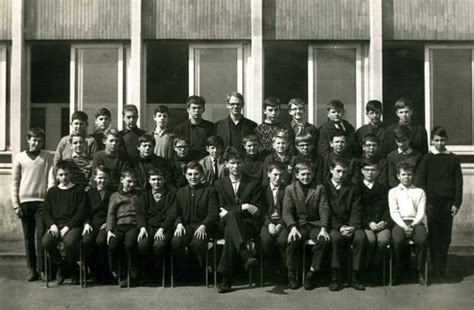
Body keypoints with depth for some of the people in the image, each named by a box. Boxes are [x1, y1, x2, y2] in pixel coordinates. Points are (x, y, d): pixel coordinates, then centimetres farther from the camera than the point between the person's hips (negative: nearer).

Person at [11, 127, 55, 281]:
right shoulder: (19, 158, 8)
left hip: (42, 201, -2)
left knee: (41, 236, -7)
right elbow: (14, 183, 7)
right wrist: (15, 204, 1)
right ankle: (31, 269, 11)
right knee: (28, 237, 5)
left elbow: (51, 180, 0)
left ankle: (42, 269, -1)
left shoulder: (48, 157, 5)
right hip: (24, 202, 2)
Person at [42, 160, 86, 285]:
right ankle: (61, 266, -1)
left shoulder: (78, 190, 8)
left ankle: (72, 269, -4)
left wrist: (67, 227, -12)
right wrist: (52, 225, -9)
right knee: (46, 241, -30)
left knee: (69, 242, -36)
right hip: (55, 225, 3)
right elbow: (46, 212, 12)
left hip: (72, 225, -3)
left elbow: (81, 211, -2)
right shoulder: (52, 192, 17)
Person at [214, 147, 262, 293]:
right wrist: (244, 207, -13)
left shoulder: (253, 183, 10)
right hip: (227, 223, 1)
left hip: (249, 224, -1)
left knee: (229, 232, -36)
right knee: (231, 215, -38)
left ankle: (226, 279, -42)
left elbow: (256, 211, 1)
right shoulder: (219, 184, 15)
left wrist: (229, 211, -10)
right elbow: (222, 209, 4)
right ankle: (247, 253, -54)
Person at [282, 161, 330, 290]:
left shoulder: (319, 188, 10)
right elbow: (287, 211, -2)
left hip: (315, 224, 1)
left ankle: (311, 274, -16)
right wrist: (293, 228, -20)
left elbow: (324, 210, 1)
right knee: (293, 241, -32)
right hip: (298, 224, -1)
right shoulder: (290, 189, 8)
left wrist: (323, 228, -16)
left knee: (323, 240, -30)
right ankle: (291, 275, -13)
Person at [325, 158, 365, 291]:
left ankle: (355, 277, -22)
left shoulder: (353, 189, 16)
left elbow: (356, 211, 4)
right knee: (335, 236, -35)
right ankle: (335, 277, -28)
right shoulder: (324, 188, 8)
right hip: (332, 226, -2)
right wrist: (339, 227, -16)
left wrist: (352, 227, -15)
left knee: (360, 236, -30)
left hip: (350, 226, 2)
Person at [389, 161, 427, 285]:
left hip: (416, 223, 1)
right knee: (398, 241, -32)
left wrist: (412, 225, -11)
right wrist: (404, 226, -12)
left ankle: (420, 272, -15)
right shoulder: (393, 192, 15)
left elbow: (421, 212, 7)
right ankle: (396, 273, -16)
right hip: (400, 223, -1)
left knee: (422, 240, -31)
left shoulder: (420, 192, 17)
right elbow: (394, 212, 4)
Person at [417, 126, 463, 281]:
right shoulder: (427, 158, 3)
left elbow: (458, 181, 6)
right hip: (433, 202, -1)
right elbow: (421, 180, 1)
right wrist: (425, 202, -6)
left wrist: (457, 203, -1)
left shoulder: (453, 159, 6)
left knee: (446, 236, 5)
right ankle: (436, 268, 6)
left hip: (448, 202, 2)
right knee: (434, 236, 0)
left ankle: (443, 268, 14)